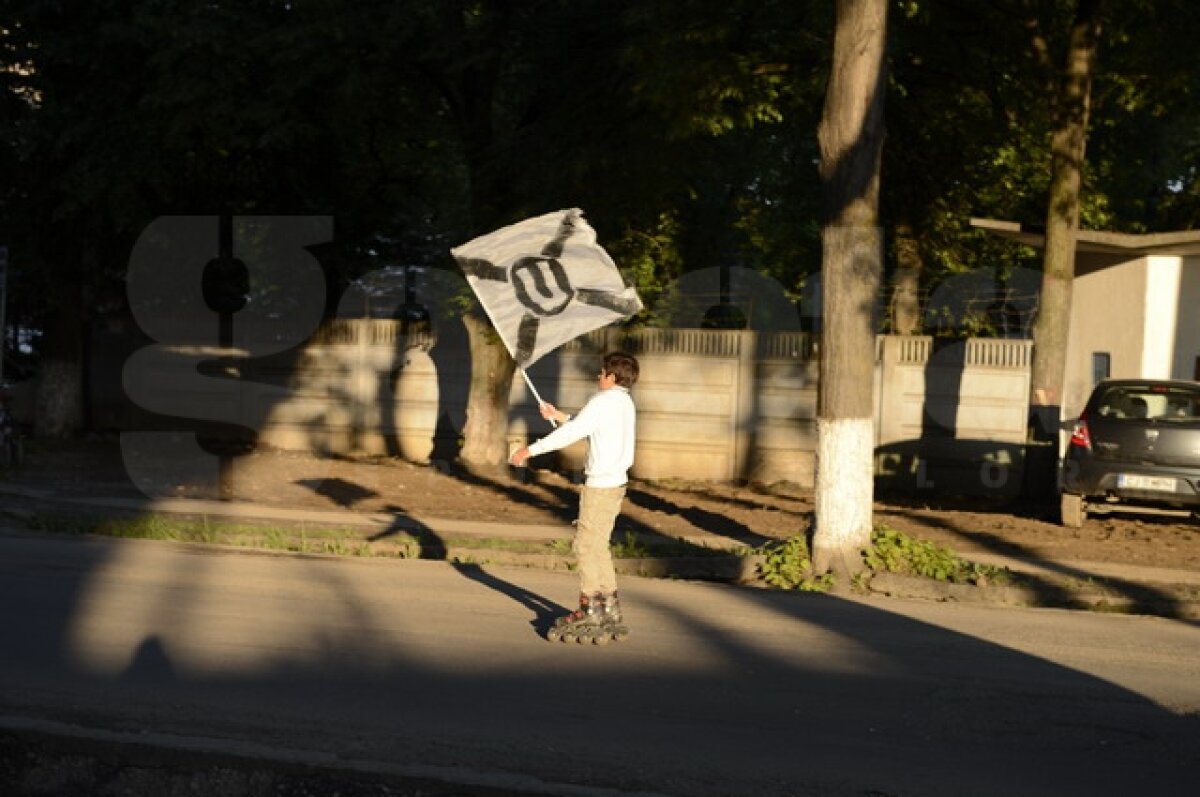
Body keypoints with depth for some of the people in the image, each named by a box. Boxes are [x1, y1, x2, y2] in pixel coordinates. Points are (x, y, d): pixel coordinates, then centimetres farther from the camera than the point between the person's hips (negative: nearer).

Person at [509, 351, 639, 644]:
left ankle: (589, 611, 2)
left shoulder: (603, 402, -15)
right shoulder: (626, 403, 13)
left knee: (586, 545, -2)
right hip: (616, 481, 9)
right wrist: (559, 416, 27)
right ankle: (610, 608, 19)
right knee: (598, 546, 16)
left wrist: (531, 450, -13)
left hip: (600, 485, -9)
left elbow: (571, 434, -18)